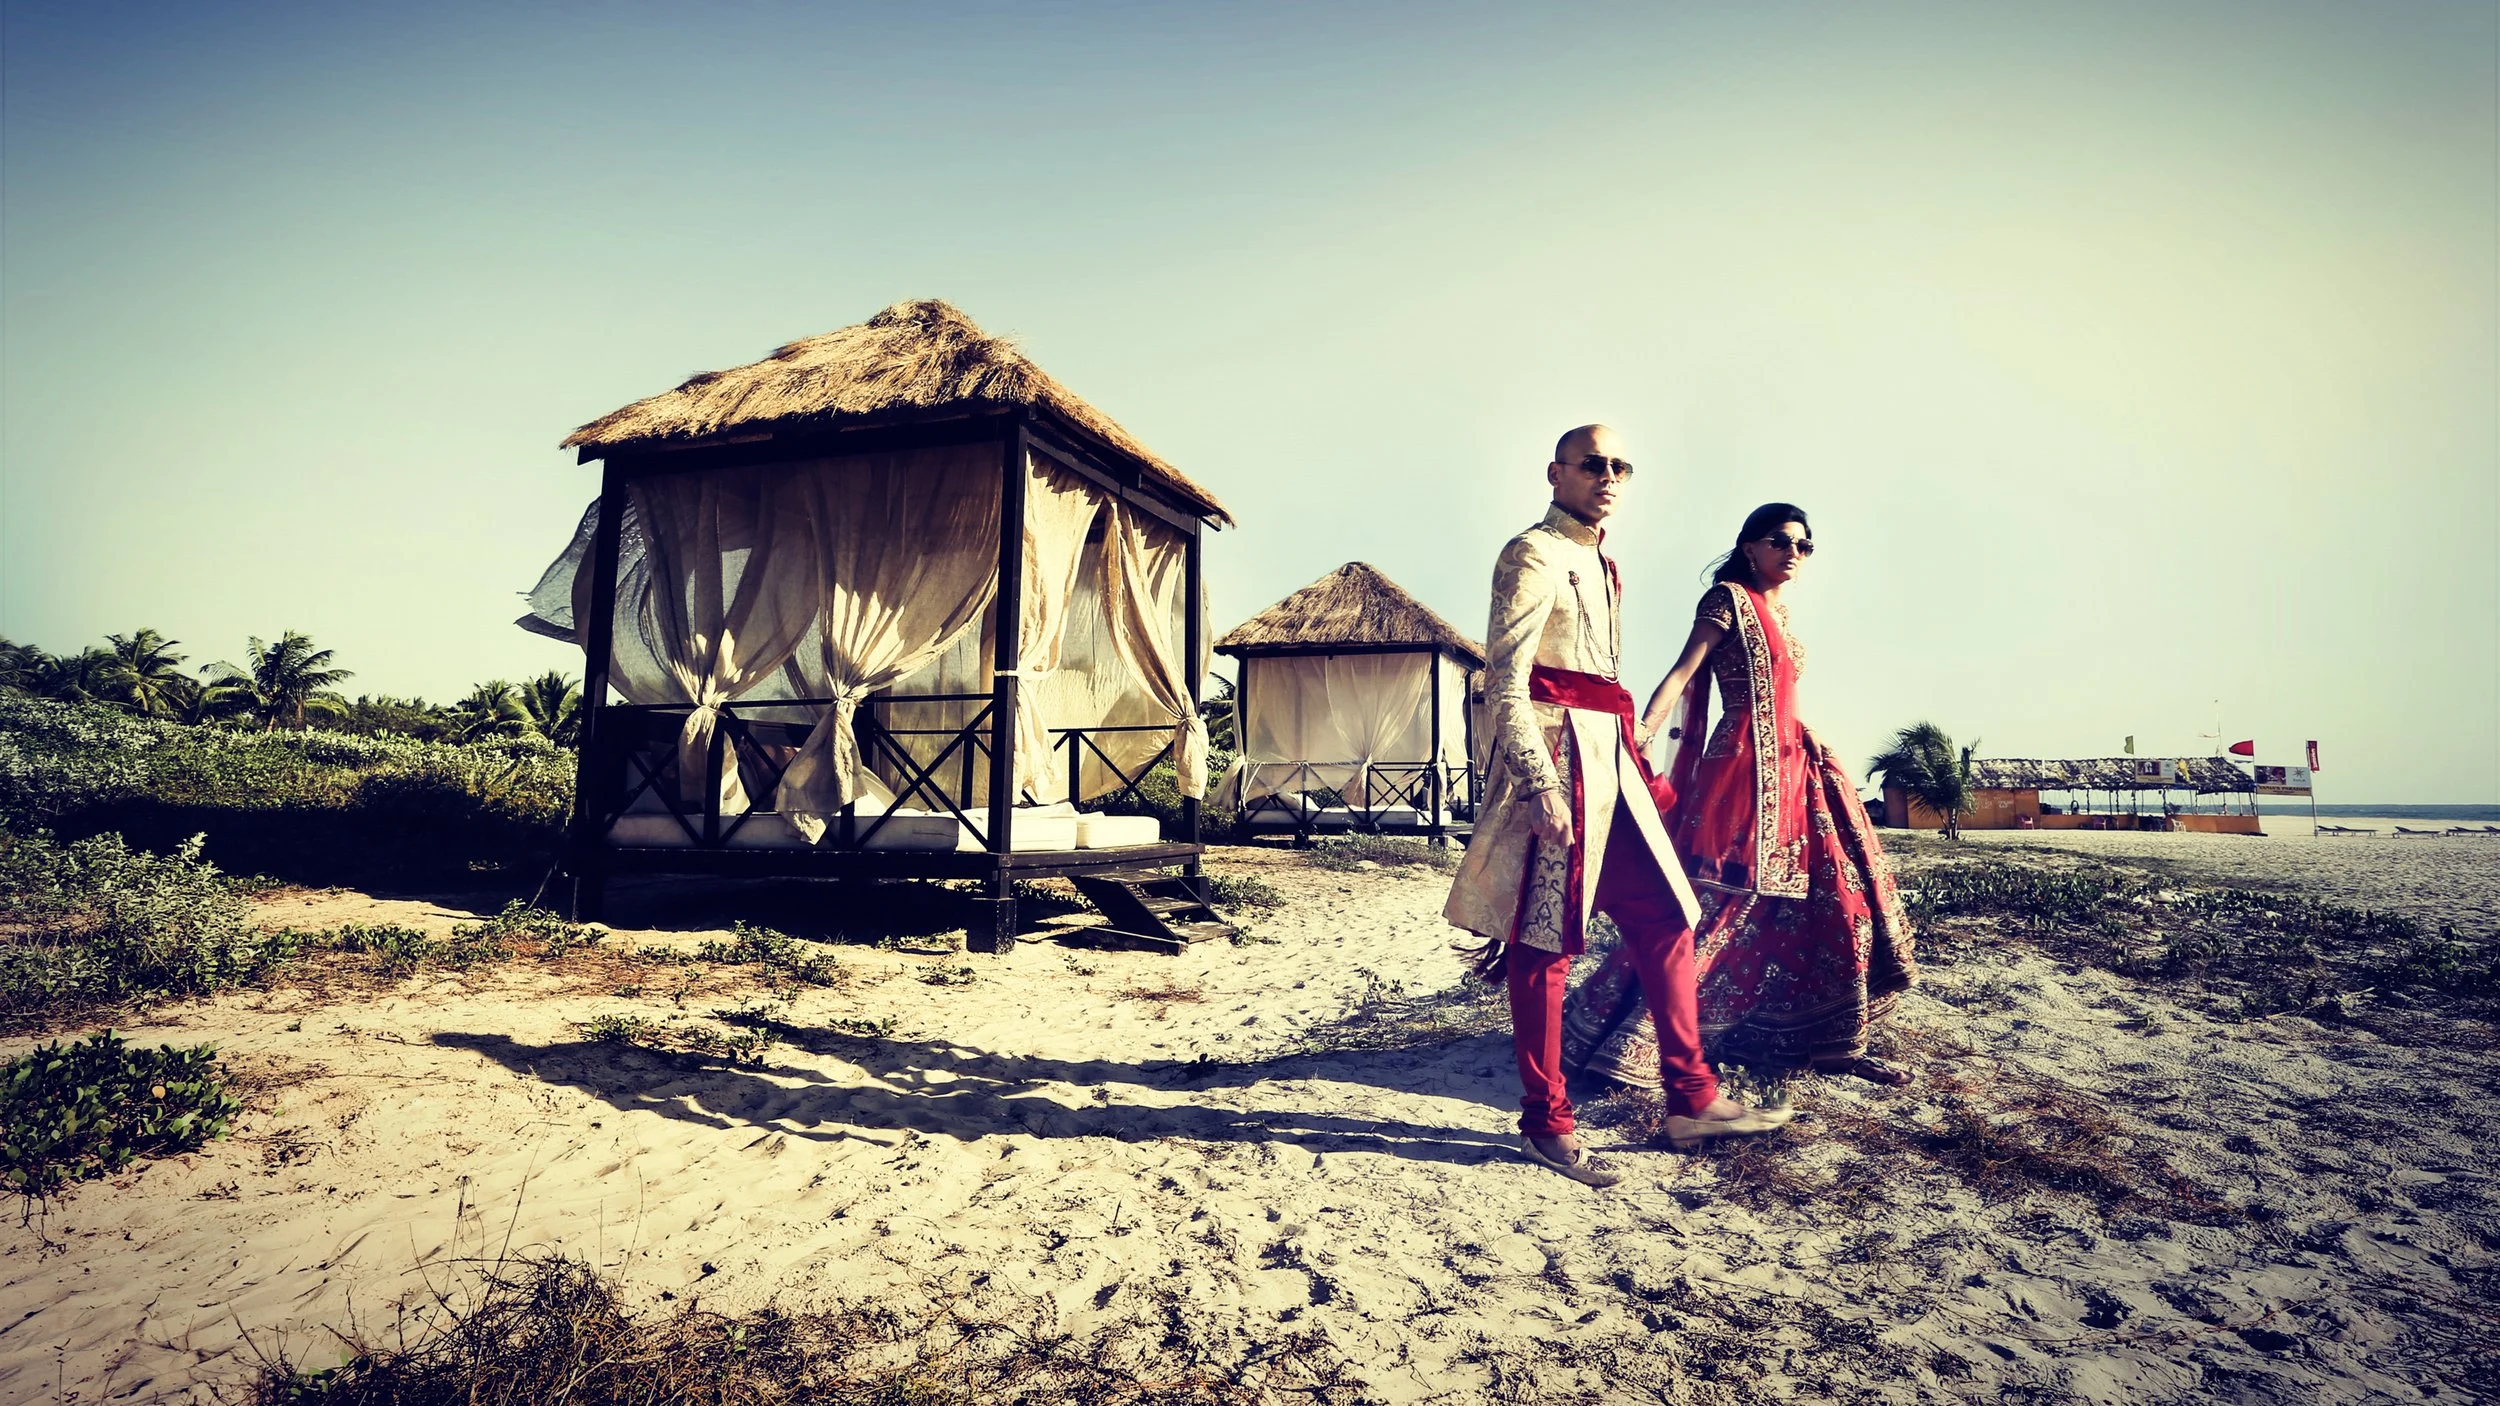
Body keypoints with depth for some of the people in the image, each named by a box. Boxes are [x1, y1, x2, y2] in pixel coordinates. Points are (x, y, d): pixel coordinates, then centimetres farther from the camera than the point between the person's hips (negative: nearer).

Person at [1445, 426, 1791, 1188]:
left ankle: (1692, 1098, 19)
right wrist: (1541, 783, -23)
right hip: (1559, 757, -9)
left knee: (1665, 920, 9)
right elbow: (1505, 683, -16)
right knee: (1545, 944, -2)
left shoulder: (1599, 564, 20)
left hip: (1609, 759, 9)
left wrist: (1634, 757, 21)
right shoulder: (1534, 555, -8)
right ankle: (1546, 1122, 7)